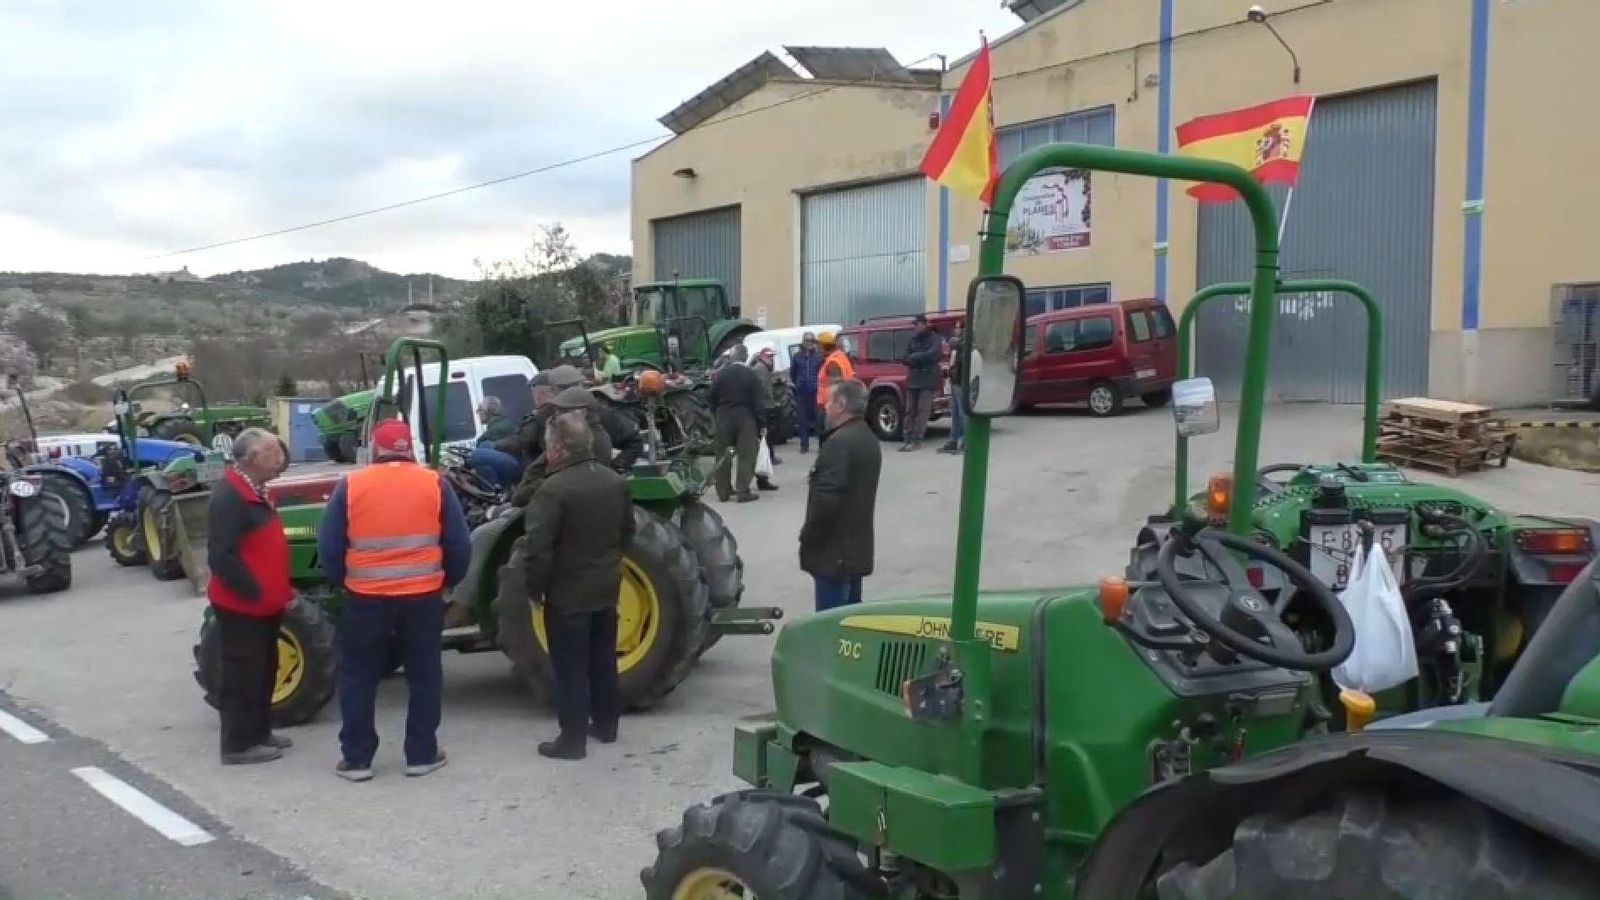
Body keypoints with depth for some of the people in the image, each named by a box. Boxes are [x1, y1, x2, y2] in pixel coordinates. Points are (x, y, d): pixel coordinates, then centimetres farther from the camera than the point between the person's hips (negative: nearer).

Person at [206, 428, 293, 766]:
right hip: (242, 605, -10)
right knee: (243, 674, -1)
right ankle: (239, 744, 9)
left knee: (263, 669, 18)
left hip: (263, 603, 10)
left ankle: (258, 732, 30)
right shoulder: (229, 498, -22)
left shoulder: (255, 491, 11)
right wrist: (255, 592, -20)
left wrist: (279, 589, 16)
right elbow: (221, 558, -26)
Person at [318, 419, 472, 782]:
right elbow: (459, 545, 0)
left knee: (358, 677, 12)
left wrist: (342, 581, 15)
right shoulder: (434, 484, -1)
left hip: (366, 598, 0)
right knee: (424, 676, 13)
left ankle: (356, 758, 15)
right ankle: (422, 755, 17)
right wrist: (448, 581, 16)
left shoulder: (351, 485, -3)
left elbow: (328, 547, -1)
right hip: (423, 596, 1)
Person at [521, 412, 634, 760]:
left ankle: (573, 739, 8)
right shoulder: (616, 481, 2)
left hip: (568, 593, -7)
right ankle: (606, 724, 30)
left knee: (571, 668, 2)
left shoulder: (554, 489, -22)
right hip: (607, 588, 7)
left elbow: (537, 548, -22)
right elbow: (628, 532, 14)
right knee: (603, 660, 19)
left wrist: (534, 588, -9)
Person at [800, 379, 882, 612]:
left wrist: (807, 536, -13)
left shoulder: (840, 442, -20)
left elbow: (827, 498, -26)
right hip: (857, 546, 10)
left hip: (834, 550, -10)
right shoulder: (869, 439, 12)